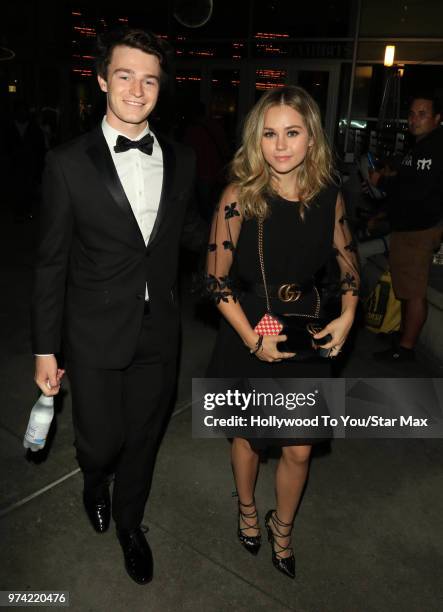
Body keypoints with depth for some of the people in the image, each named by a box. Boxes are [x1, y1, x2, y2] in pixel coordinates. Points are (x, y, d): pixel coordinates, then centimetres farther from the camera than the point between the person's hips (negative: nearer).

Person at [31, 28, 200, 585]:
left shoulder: (181, 161, 2)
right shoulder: (68, 162, -8)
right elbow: (51, 263, -6)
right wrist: (45, 350, -4)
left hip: (159, 332, 3)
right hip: (95, 335, -2)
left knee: (143, 439, 16)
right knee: (101, 442, 8)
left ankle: (129, 523, 45)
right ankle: (96, 481, 48)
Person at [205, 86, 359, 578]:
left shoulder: (329, 196, -6)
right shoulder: (240, 197, -16)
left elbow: (348, 264, 7)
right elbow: (217, 278, -12)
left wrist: (346, 317, -9)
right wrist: (252, 339, -17)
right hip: (248, 339, -2)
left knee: (298, 451, 12)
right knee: (248, 436, 19)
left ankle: (282, 527, 43)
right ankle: (246, 508, 52)